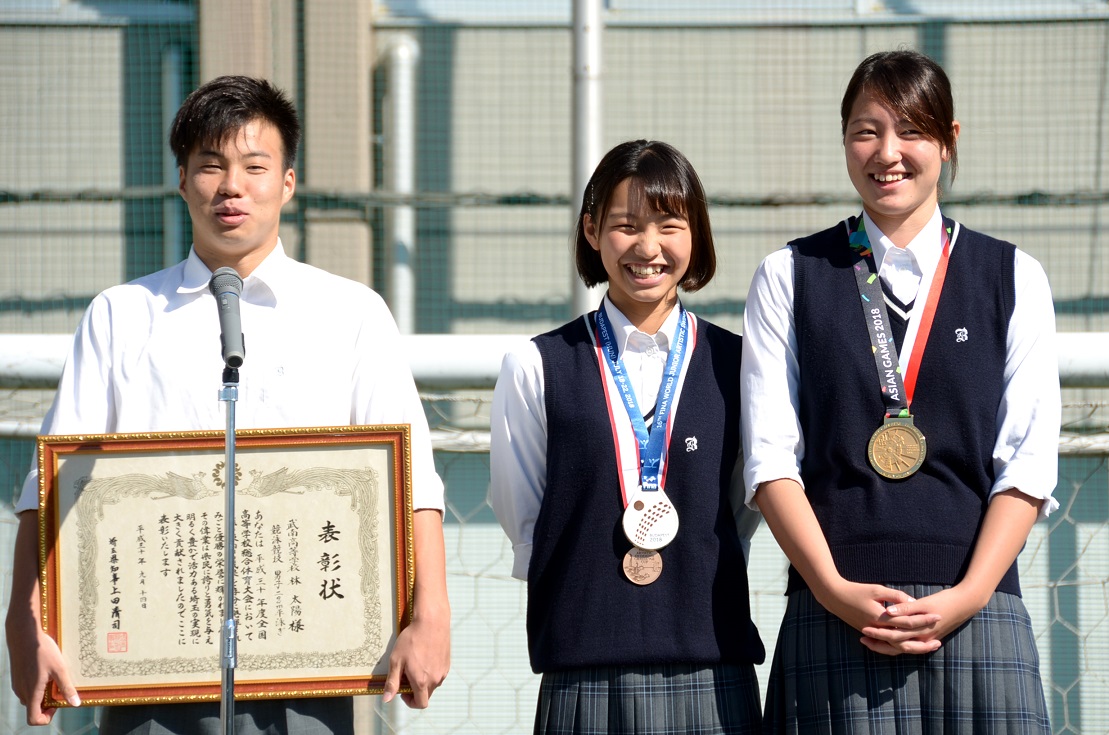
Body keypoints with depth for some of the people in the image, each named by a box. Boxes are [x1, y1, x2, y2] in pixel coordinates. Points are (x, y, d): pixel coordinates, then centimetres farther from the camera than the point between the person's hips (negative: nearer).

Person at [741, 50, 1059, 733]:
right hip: (836, 615, 0)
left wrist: (968, 596, -10)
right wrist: (834, 590, -10)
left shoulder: (1015, 279, 11)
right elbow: (771, 457, 3)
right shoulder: (789, 278, 11)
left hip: (975, 612, 0)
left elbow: (1029, 460, 4)